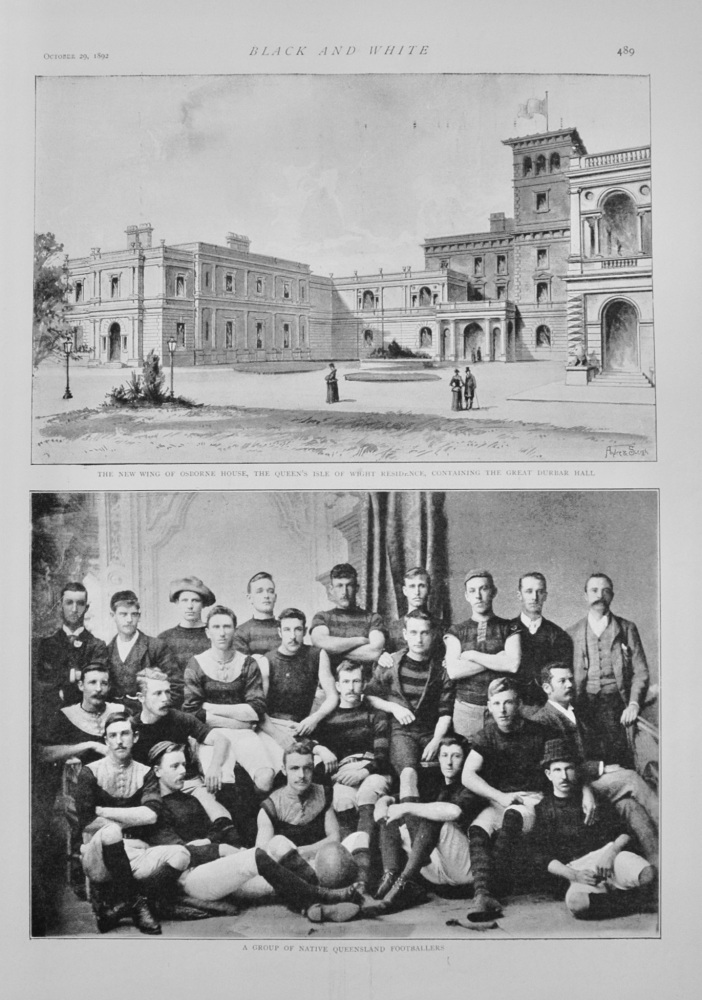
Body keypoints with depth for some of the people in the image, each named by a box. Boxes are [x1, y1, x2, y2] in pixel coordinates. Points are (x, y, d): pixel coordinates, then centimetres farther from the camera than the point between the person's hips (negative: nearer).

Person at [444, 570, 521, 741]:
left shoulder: (509, 629, 7)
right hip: (466, 710, 1)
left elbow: (513, 664, -10)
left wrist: (471, 655, -5)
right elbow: (453, 671, -5)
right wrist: (498, 660, -5)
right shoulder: (456, 632, 9)